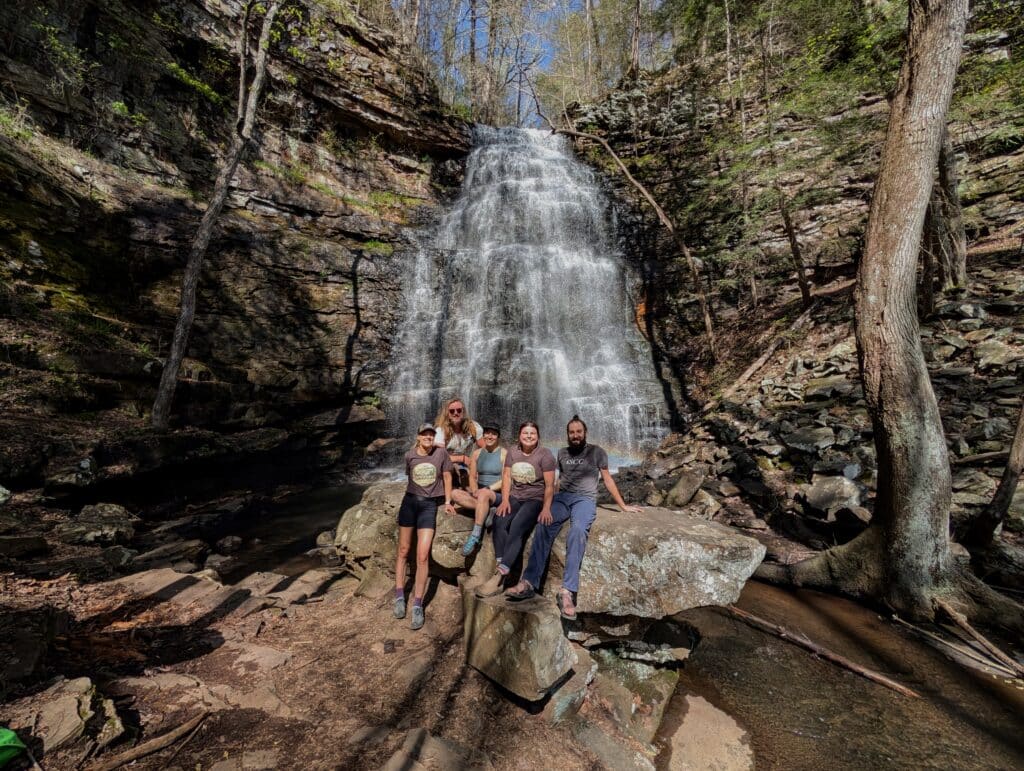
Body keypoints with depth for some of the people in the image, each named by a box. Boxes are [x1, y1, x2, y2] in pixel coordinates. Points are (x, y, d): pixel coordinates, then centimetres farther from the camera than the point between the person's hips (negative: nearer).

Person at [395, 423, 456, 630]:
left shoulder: (441, 453, -5)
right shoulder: (409, 456, 0)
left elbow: (447, 476, 4)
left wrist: (448, 502, 5)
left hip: (429, 505, -2)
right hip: (409, 501, 2)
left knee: (422, 556, -8)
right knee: (403, 551, 9)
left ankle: (418, 606, 1)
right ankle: (399, 597, 23)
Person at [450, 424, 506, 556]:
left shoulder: (504, 453, -3)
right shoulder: (477, 453, 12)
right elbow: (472, 477, 10)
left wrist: (488, 489, -19)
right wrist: (474, 490, -10)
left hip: (498, 494, -5)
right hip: (480, 494, 5)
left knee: (484, 494, -39)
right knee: (455, 493, -20)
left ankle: (475, 537, -33)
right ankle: (486, 510, -22)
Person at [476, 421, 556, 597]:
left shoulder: (545, 454, -4)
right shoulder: (512, 452, 9)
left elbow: (549, 485, -7)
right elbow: (506, 476, 5)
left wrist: (546, 508, -18)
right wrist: (505, 500, -7)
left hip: (536, 499, -4)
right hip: (514, 497, 4)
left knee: (516, 527, -29)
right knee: (499, 520, -26)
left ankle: (500, 574, -31)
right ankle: (501, 567, -26)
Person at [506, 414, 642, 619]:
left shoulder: (596, 452, 9)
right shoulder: (562, 453, 19)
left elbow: (608, 479, 12)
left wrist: (623, 506, 12)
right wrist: (547, 506, 9)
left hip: (585, 499, -3)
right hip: (562, 497, 3)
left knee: (578, 530, -35)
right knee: (545, 526, -29)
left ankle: (568, 591, -40)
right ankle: (529, 583, -32)